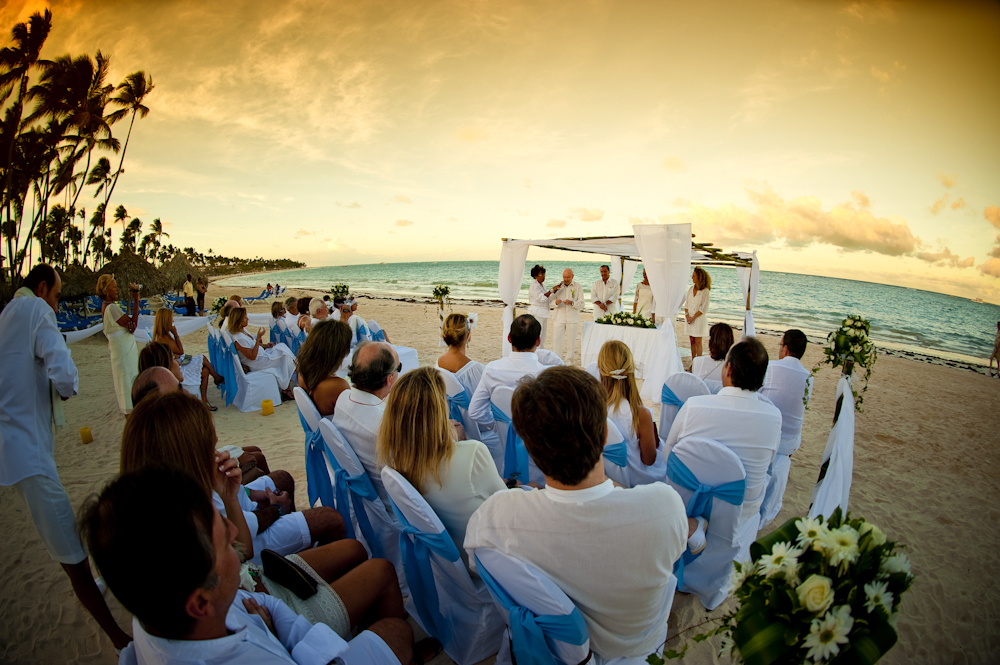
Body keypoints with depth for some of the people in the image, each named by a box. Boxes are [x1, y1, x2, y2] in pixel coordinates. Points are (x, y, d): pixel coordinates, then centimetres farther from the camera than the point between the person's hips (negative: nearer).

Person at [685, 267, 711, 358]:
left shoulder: (705, 291, -10)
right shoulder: (691, 289, 9)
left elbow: (704, 308, -12)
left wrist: (693, 317, -14)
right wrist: (687, 315, -4)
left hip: (698, 319, -6)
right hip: (689, 319, 6)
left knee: (698, 343, -1)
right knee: (692, 342, 9)